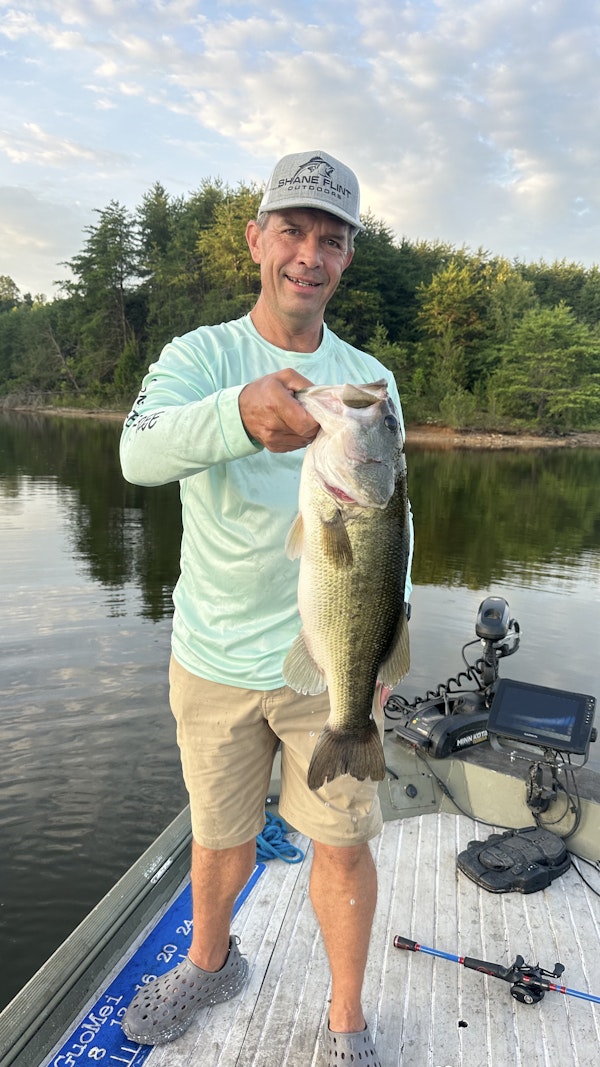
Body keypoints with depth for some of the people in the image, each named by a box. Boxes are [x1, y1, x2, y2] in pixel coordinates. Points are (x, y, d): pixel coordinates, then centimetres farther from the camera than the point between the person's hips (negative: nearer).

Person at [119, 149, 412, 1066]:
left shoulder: (370, 378, 1)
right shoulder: (199, 356, -7)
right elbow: (142, 452, -29)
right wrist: (243, 413, -50)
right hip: (212, 659, 0)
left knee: (343, 846, 10)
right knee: (219, 840, 18)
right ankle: (210, 965, 50)